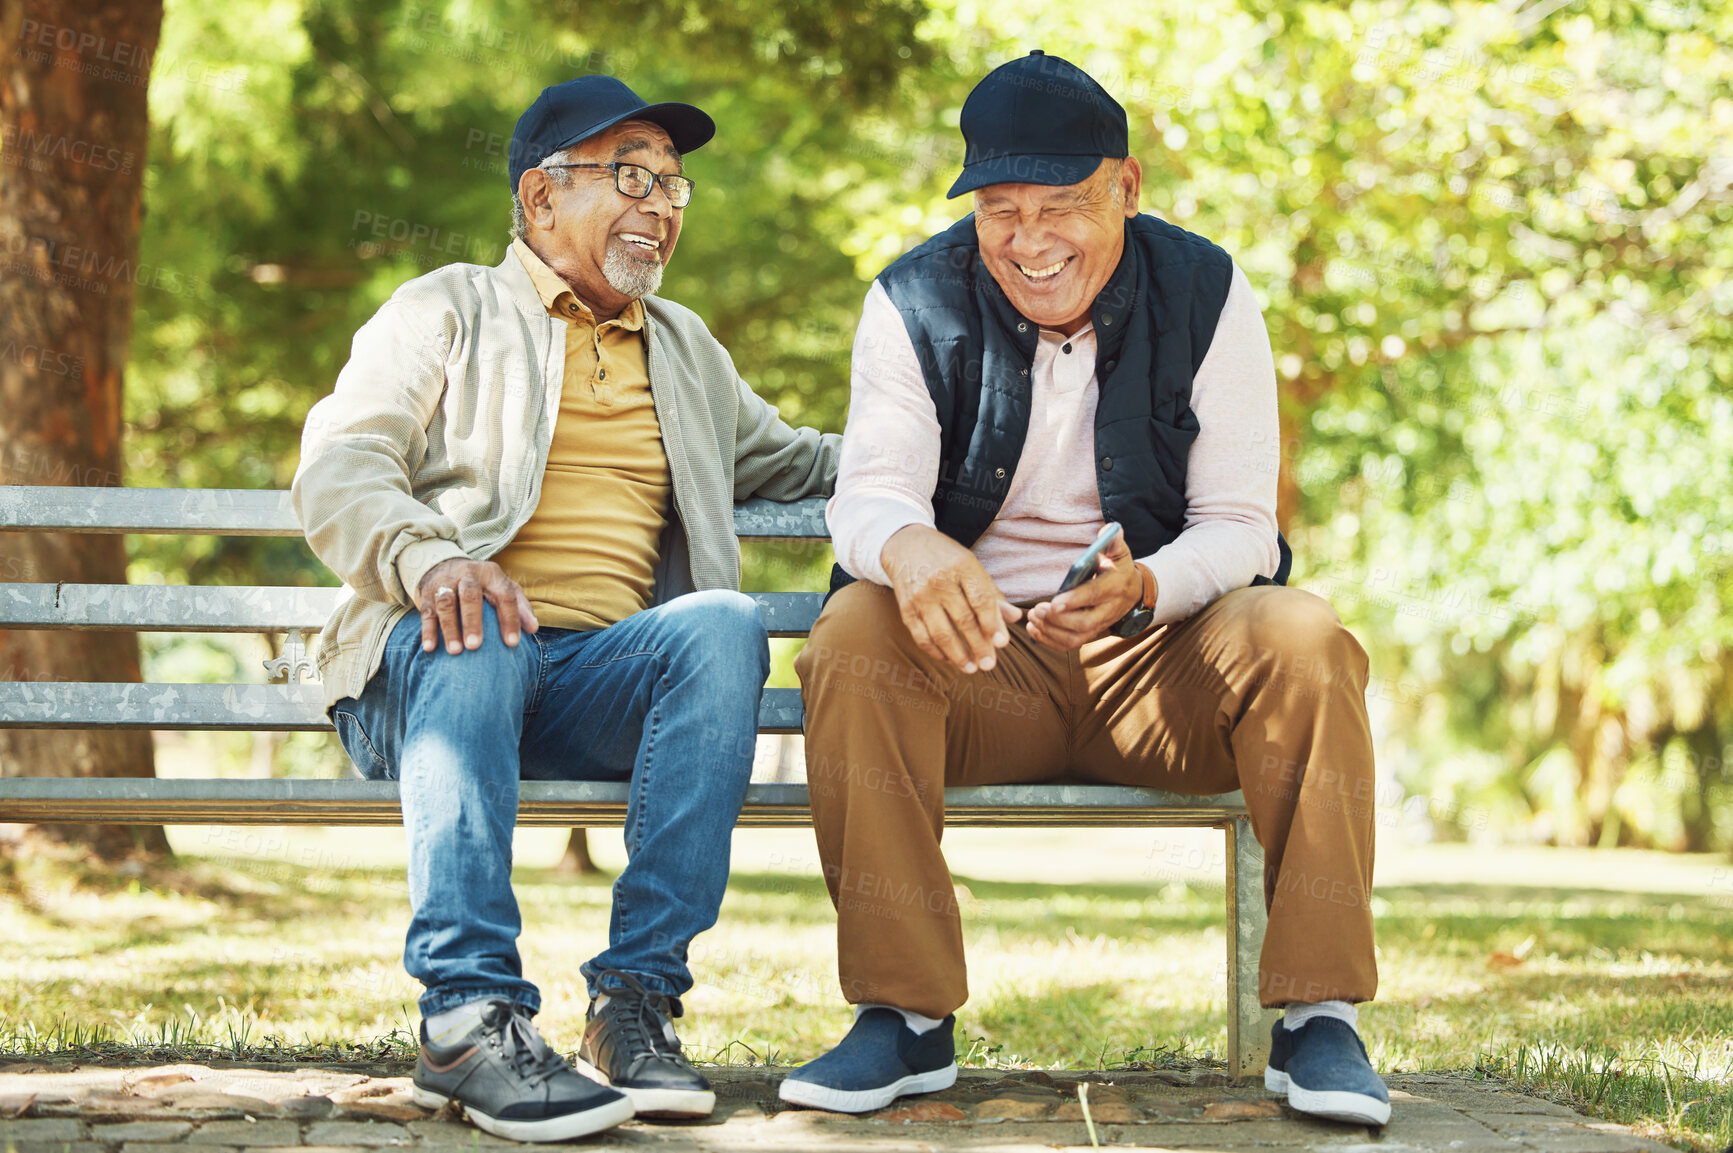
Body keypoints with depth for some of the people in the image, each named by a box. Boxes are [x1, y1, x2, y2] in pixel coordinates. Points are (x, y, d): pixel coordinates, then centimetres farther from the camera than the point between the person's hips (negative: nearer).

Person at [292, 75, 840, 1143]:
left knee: (724, 622, -30)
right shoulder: (448, 311, 13)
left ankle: (638, 997, -32)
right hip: (439, 662, -3)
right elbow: (338, 471, -1)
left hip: (607, 676, 3)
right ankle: (470, 1016, -44)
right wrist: (429, 555, -24)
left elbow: (784, 459, 45)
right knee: (474, 631, -39)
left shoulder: (686, 346, 30)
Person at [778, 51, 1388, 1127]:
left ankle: (1319, 1018, -23)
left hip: (1160, 658, 0)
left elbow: (1239, 524, -6)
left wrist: (1143, 588, -30)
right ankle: (905, 1018, -24)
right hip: (979, 657, 0)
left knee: (1301, 636, -29)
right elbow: (869, 490, -12)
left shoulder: (1206, 296, -2)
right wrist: (908, 548, -39)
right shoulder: (916, 304, -1)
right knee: (857, 633, -31)